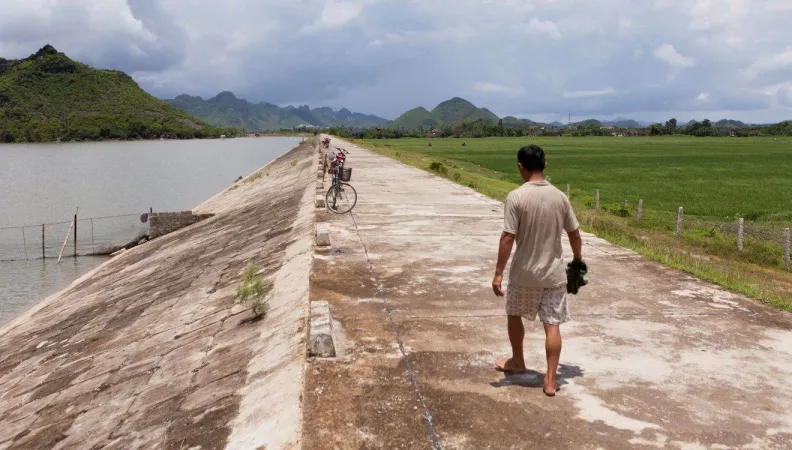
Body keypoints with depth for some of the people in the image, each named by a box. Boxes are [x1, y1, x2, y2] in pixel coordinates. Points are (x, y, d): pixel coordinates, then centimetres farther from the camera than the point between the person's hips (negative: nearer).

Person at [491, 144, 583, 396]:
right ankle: (550, 381, 8)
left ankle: (517, 362, 37)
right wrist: (578, 261, 23)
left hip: (524, 274, -2)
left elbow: (508, 238, -17)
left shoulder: (516, 197, -15)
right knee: (552, 325, 6)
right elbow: (574, 234, 6)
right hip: (554, 274, 3)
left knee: (514, 315, 21)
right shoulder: (560, 197, -2)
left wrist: (498, 273, -11)